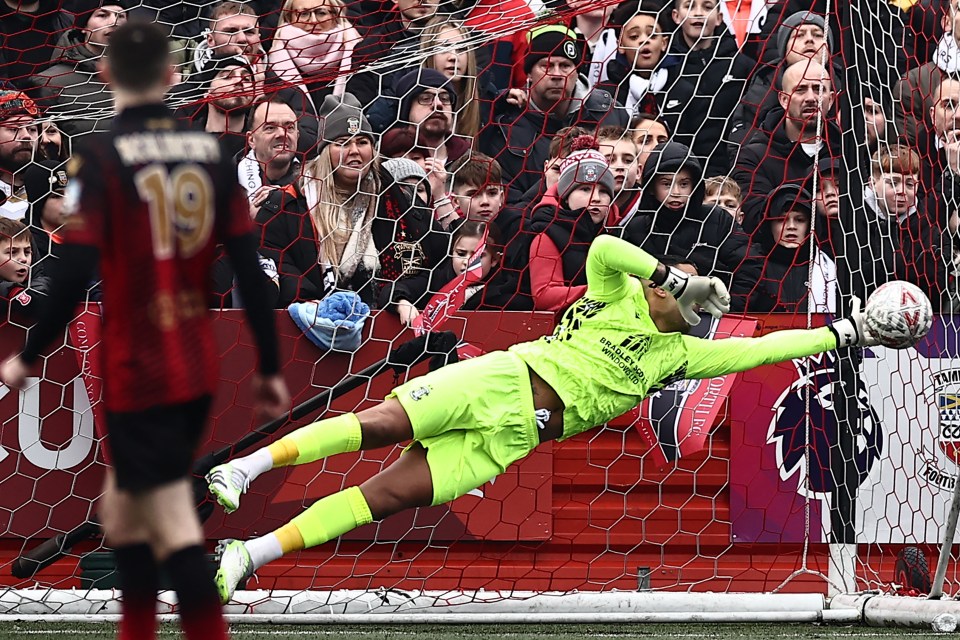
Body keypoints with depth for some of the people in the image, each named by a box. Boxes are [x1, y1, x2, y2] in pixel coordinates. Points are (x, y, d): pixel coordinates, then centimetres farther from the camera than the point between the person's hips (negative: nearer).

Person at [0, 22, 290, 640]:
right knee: (125, 501, 23)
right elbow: (250, 269, 1)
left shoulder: (100, 156, -12)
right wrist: (270, 368, 8)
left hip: (136, 374, -5)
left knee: (175, 528, -5)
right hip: (199, 371, 6)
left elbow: (74, 272, -17)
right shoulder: (211, 152, 2)